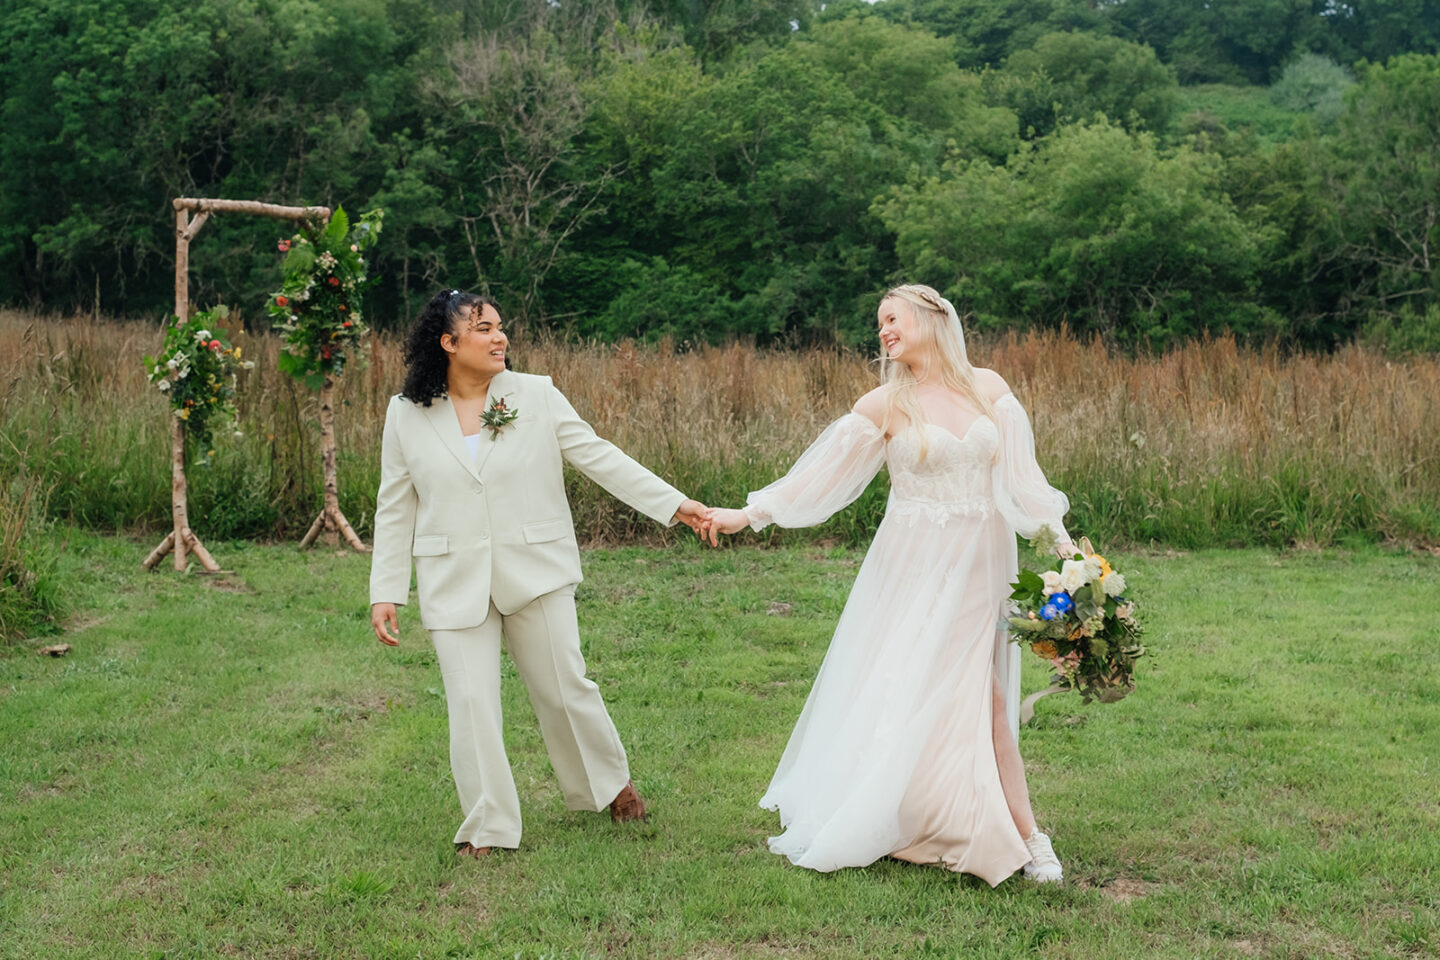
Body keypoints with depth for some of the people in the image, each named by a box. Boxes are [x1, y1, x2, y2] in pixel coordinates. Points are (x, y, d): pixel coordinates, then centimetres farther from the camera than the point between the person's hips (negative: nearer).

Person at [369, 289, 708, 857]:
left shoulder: (536, 396, -1)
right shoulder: (407, 415, 1)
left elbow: (598, 457, 0)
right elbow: (395, 509, 5)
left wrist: (674, 505, -6)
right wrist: (385, 593, 1)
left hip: (536, 573, 0)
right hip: (455, 585, 0)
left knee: (564, 688, 7)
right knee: (471, 702, -1)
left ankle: (610, 782, 33)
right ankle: (487, 827, 14)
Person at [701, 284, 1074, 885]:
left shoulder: (988, 387, 6)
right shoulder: (886, 403, 0)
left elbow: (1021, 475, 5)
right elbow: (821, 473, 0)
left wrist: (1061, 538, -3)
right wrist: (748, 514, -5)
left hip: (979, 565, 1)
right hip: (916, 567, 0)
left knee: (978, 695, -6)